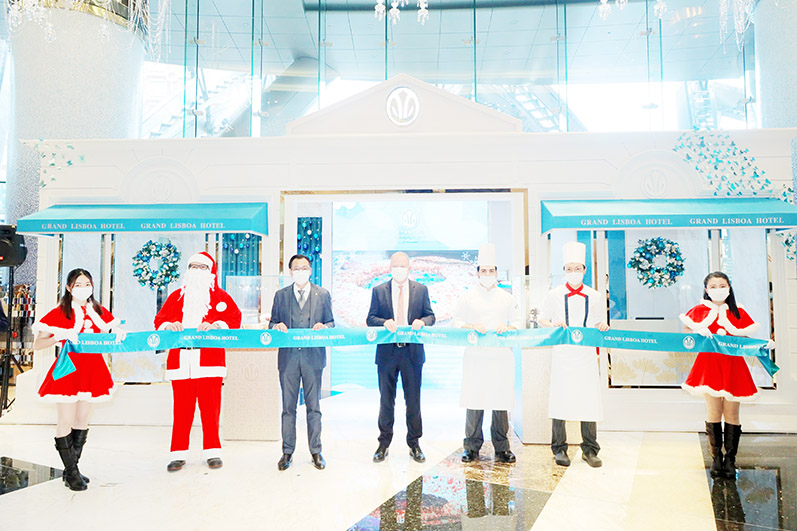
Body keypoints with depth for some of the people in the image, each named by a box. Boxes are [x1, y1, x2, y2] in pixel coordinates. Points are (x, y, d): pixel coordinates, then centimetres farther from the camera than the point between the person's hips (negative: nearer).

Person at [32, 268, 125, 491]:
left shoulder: (99, 311, 7)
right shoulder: (59, 313, -5)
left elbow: (115, 329, 16)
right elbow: (37, 344, -8)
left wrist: (120, 333, -7)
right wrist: (61, 335, -24)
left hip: (92, 370, 5)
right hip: (68, 370, -5)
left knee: (82, 421, 11)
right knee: (66, 421, -4)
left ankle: (72, 469, 22)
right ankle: (71, 472, 8)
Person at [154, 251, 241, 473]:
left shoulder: (220, 296, 11)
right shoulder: (176, 296, 19)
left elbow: (234, 318, 0)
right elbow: (159, 319, 15)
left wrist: (214, 325, -15)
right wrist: (170, 325, -7)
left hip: (209, 360, -2)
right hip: (180, 360, 2)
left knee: (210, 407, -1)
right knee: (182, 408, 1)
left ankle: (212, 452, 10)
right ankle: (178, 454, 9)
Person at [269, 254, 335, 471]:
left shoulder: (323, 294, 8)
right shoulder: (280, 295, 10)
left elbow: (331, 323, 8)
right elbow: (272, 323, 11)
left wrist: (323, 326, -13)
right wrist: (277, 327, -11)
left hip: (313, 357, -1)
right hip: (288, 357, 1)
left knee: (313, 406, 6)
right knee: (288, 407, 6)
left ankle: (316, 451, 17)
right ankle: (287, 452, 17)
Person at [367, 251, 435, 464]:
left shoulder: (421, 289, 7)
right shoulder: (379, 290, 6)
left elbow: (430, 316, 6)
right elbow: (370, 319, 3)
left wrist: (422, 321, -16)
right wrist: (384, 323, -17)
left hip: (412, 352, 0)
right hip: (387, 352, 0)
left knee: (413, 400, 7)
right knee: (386, 401, 9)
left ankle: (414, 444, 21)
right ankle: (384, 444, 20)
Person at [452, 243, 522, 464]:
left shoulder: (506, 298, 12)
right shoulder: (468, 297, 8)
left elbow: (518, 324, 12)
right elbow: (456, 322, 6)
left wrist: (507, 328, -9)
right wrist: (472, 327, -12)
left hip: (501, 356, 1)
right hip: (475, 356, -1)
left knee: (501, 402, 2)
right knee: (474, 401, -1)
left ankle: (501, 447, 15)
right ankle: (472, 446, 12)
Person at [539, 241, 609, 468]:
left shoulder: (596, 297, 10)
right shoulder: (554, 295, 5)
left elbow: (598, 324, 16)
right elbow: (543, 320, 10)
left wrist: (602, 327, -6)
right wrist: (553, 324, -11)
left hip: (586, 354, 2)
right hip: (562, 354, -1)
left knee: (589, 400, 1)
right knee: (560, 399, -1)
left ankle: (590, 450, 14)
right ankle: (559, 449, 12)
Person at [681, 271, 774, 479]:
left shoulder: (737, 312, 7)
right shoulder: (700, 310, 6)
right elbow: (685, 331, 11)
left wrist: (763, 345, -10)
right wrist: (698, 331, -9)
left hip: (733, 366, 0)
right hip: (709, 365, 0)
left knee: (731, 414, 3)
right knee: (713, 413, 2)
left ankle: (730, 460, 14)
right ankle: (716, 457, 15)